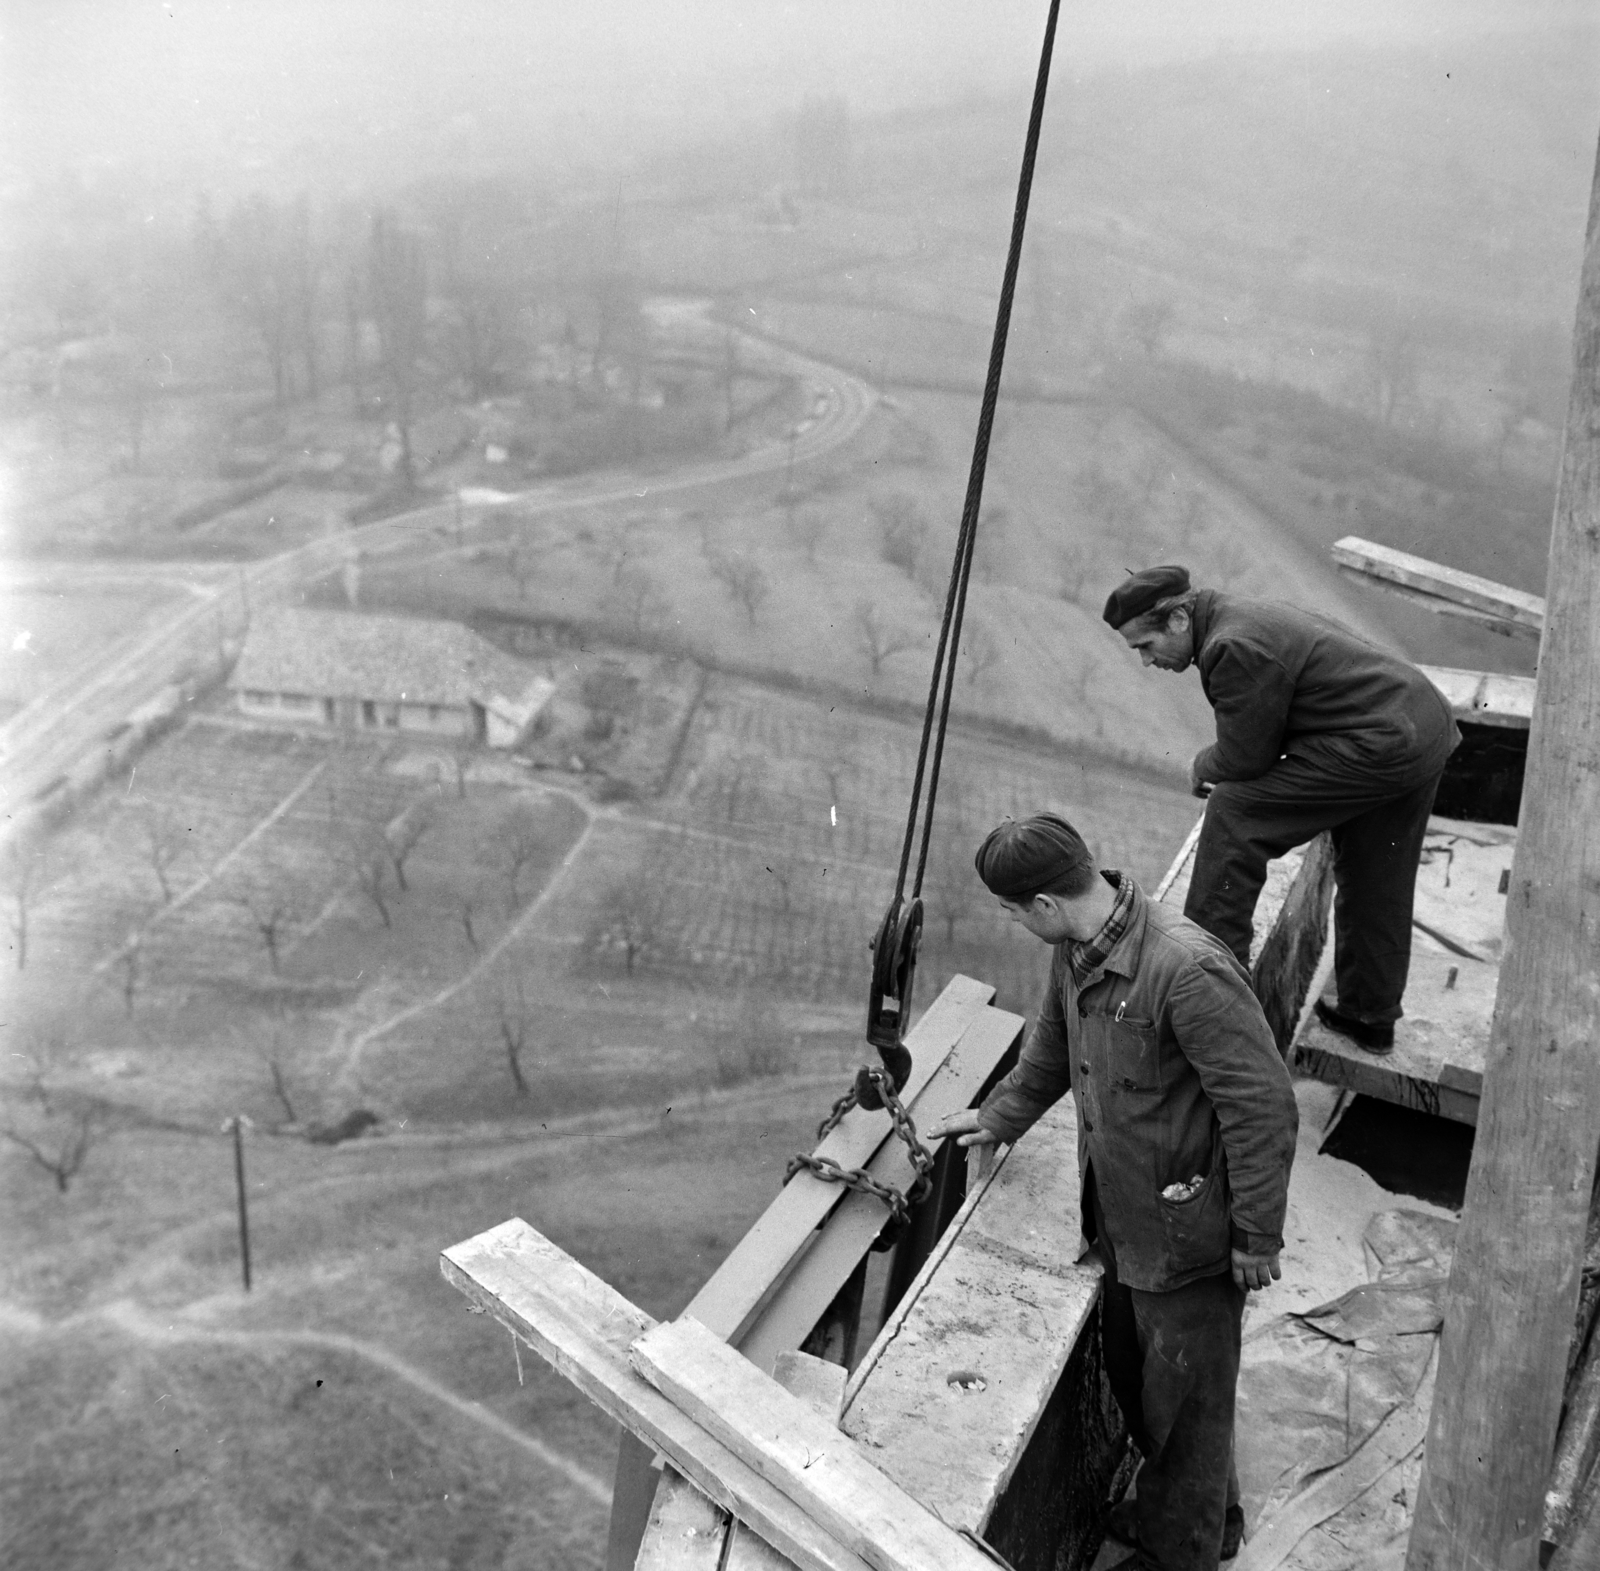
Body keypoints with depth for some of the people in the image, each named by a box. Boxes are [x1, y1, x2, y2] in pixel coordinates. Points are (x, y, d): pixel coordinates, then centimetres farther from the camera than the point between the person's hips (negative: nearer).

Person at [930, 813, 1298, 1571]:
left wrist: (1258, 1237, -18)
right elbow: (1053, 1045, 17)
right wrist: (999, 1117, 25)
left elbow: (1263, 1106, -26)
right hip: (1121, 1220, 9)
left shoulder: (1186, 970, -32)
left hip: (1186, 1232, -9)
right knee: (1128, 1374, 25)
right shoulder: (1075, 952, -5)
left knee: (1184, 1401, 13)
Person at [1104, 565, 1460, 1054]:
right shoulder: (1244, 614, 13)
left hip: (1380, 748, -11)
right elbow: (1265, 732, 21)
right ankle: (1371, 1018, 36)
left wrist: (1203, 766, 5)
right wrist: (1218, 765, 10)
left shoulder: (1233, 648, -20)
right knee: (1375, 887, 21)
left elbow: (1245, 757, -15)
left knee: (1234, 813, -10)